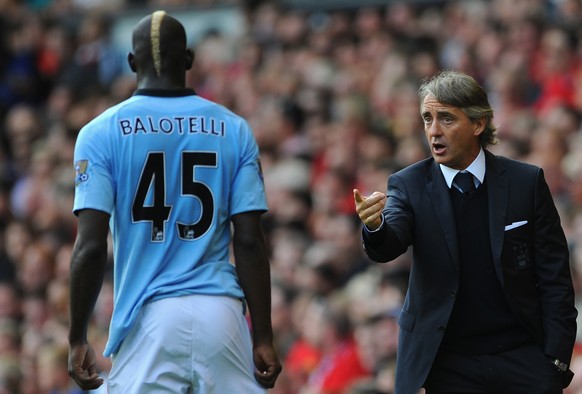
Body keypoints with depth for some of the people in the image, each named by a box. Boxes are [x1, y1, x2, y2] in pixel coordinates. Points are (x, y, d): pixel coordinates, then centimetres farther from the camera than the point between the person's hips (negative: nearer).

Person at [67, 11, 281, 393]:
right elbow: (249, 242, 2)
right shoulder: (234, 130, 7)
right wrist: (263, 337, 5)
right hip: (222, 316, 2)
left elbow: (91, 246, -5)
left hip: (147, 319, -2)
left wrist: (77, 338, 2)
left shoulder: (101, 132, 1)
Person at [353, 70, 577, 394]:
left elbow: (554, 279, 1)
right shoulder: (409, 185, 0)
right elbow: (389, 246, -18)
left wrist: (557, 360, -5)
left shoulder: (526, 182, -2)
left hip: (522, 356, 0)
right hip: (449, 364, 0)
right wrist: (375, 225, -40)